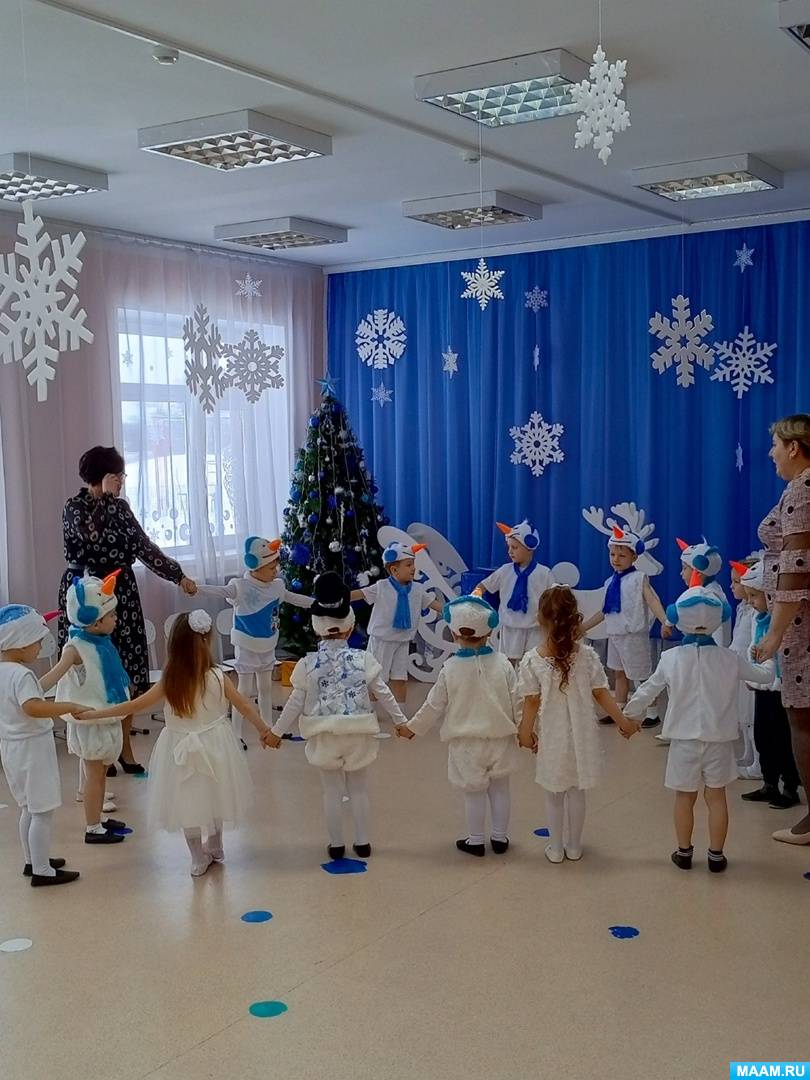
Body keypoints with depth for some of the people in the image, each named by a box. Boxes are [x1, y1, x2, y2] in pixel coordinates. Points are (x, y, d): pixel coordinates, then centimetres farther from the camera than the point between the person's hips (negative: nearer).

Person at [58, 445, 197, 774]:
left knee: (127, 673, 4)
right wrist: (105, 496, -19)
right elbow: (91, 534, -27)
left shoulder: (120, 507, 10)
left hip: (121, 595, 5)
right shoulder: (74, 507, -6)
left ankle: (124, 747, 16)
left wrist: (179, 576, 4)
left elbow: (144, 546, 8)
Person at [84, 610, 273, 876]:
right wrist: (265, 731, 7)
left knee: (189, 803, 16)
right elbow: (245, 707, -9)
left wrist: (92, 714, -1)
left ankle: (200, 859, 26)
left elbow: (134, 706, -10)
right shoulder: (216, 677, -17)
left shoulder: (169, 682, -16)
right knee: (212, 799, 21)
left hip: (182, 750, 0)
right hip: (214, 745, 1)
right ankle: (214, 850, 38)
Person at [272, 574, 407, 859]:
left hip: (325, 736, 0)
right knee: (359, 789, 15)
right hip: (357, 735, 0)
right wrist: (401, 721, 11)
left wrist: (277, 731, 8)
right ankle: (363, 842, 23)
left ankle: (336, 845, 20)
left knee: (332, 791, 12)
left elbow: (295, 703, -5)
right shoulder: (363, 659, -8)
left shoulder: (307, 664, -9)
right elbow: (383, 694, -2)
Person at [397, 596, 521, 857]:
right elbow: (516, 701, -6)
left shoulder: (450, 669, -13)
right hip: (501, 738, 2)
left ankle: (475, 841, 21)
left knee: (474, 792, 11)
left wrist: (412, 728, 9)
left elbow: (434, 706, -6)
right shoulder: (502, 663, -11)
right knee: (500, 788, 16)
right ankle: (500, 837, 27)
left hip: (466, 743, -1)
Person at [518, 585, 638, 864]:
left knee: (554, 794, 17)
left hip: (551, 737, -1)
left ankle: (556, 848, 28)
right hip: (580, 736, 1)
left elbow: (532, 702, -12)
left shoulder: (532, 661, -17)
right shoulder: (586, 655, -12)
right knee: (576, 791, 19)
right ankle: (574, 846, 31)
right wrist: (623, 722, 5)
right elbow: (601, 694, -7)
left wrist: (525, 733, 3)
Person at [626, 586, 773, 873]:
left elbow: (648, 690, 2)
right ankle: (716, 855, 17)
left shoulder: (670, 658, -9)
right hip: (719, 739, 0)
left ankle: (684, 852, 22)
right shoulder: (729, 659, -8)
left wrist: (627, 714, 19)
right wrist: (770, 661, 30)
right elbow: (764, 676, 6)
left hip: (684, 739, 0)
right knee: (716, 796, 11)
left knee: (685, 797, 12)